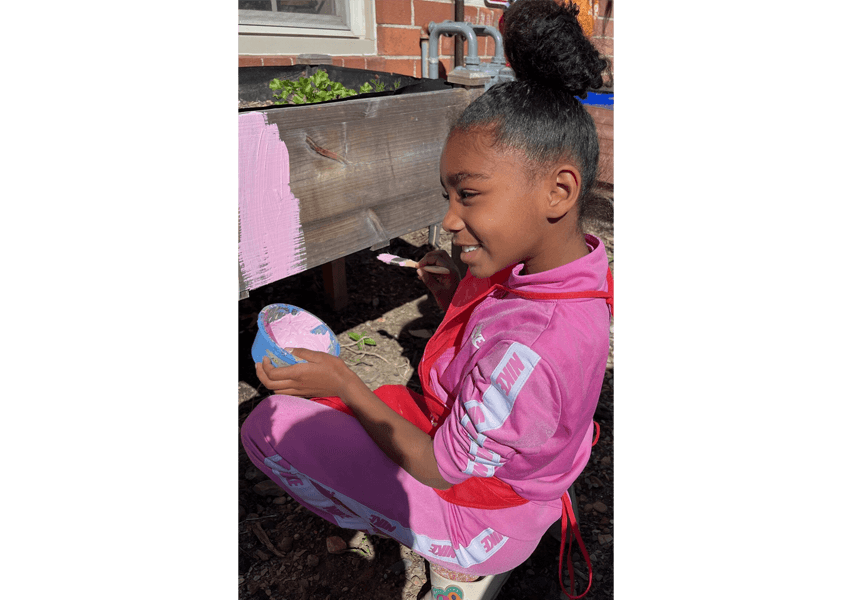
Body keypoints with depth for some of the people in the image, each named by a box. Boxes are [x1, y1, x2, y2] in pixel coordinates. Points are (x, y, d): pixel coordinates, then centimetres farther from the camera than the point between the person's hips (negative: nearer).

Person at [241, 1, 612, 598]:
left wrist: (343, 383, -17)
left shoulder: (526, 350, -40)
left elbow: (442, 469, -23)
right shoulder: (578, 270, -11)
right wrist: (460, 299, -10)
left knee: (273, 422, -8)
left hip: (481, 515, -8)